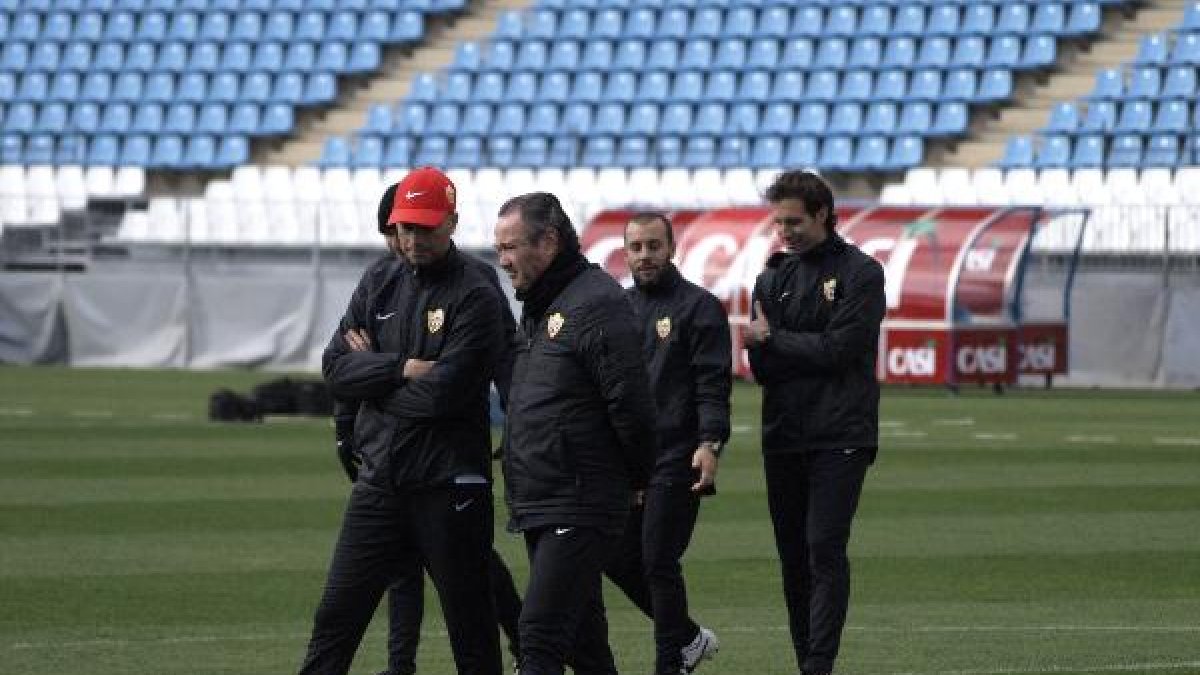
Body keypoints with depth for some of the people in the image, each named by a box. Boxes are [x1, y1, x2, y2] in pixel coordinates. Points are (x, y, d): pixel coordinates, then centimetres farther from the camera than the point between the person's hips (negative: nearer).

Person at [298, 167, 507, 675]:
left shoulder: (476, 298, -8)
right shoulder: (378, 290, 12)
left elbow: (445, 392, -18)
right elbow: (335, 370, 3)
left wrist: (372, 369, -5)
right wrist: (401, 369, -13)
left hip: (448, 485, -6)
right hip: (380, 480, 6)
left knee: (471, 632, 3)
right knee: (336, 614, 4)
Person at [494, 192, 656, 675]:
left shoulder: (598, 304, -14)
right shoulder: (538, 307, 17)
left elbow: (631, 407, -17)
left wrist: (636, 478, -6)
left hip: (581, 508, -10)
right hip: (539, 509, 10)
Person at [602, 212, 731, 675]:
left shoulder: (699, 307, -4)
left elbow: (713, 387, -11)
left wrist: (710, 444, -23)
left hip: (675, 462, -7)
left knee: (658, 563, -6)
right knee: (618, 559, 7)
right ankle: (688, 638, 24)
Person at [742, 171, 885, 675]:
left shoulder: (860, 273, -1)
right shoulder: (773, 278, 13)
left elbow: (837, 350, -12)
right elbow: (762, 369, 5)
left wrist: (771, 341, -6)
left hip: (839, 439, -5)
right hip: (783, 439, 5)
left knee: (825, 549, -13)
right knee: (793, 556, 6)